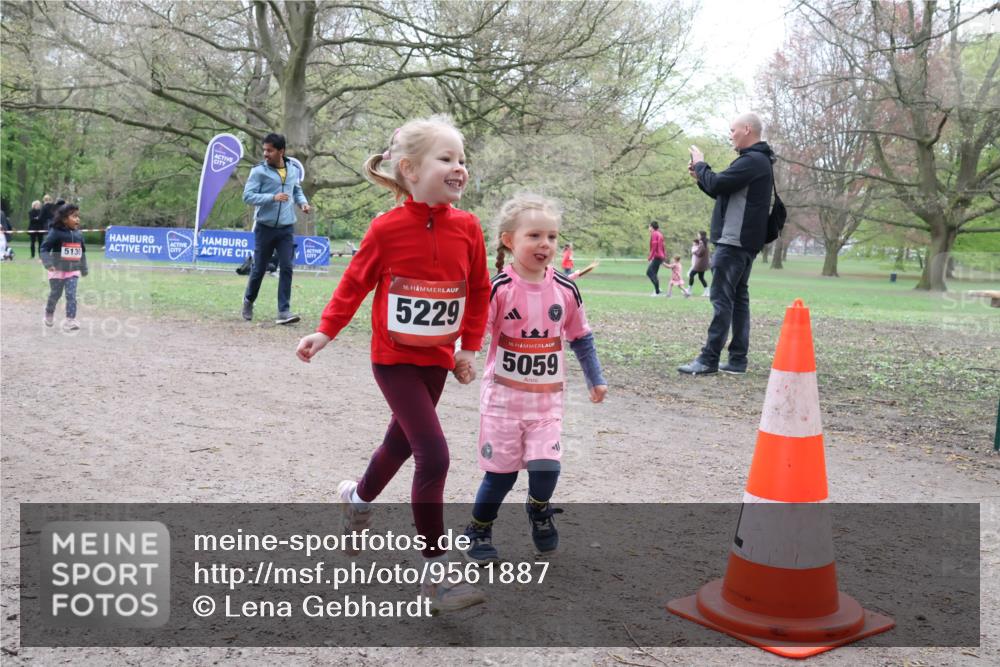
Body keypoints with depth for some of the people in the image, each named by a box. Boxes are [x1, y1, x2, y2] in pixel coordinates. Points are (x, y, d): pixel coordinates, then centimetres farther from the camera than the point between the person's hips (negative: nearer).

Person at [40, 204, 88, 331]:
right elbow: (44, 249, -15)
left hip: (73, 271, 3)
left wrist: (84, 268, 18)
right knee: (55, 295, 14)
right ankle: (49, 313, 40)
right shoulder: (56, 233, -15)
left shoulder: (79, 234, 1)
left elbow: (83, 251, 14)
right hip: (58, 270, -3)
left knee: (71, 295, -8)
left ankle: (70, 321, -9)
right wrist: (48, 264, -28)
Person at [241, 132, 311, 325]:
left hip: (286, 228, 2)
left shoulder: (294, 170, 5)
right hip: (265, 227, -2)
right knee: (259, 269, 7)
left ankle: (284, 311, -5)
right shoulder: (259, 171, -8)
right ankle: (248, 301, 31)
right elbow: (247, 195, -12)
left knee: (286, 268, -6)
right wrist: (272, 197, -24)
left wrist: (303, 202, -2)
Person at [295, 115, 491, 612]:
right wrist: (325, 332, -5)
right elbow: (355, 283, -2)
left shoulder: (467, 227, -5)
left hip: (437, 359, 5)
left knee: (401, 442, 21)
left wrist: (469, 348, 5)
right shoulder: (387, 228, -14)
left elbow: (479, 291, 6)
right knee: (434, 456, -13)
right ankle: (437, 573, -1)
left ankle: (358, 498, 53)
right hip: (394, 359, -5)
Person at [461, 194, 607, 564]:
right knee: (501, 471, 2)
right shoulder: (498, 288, -13)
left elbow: (581, 338, 11)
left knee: (546, 466, -9)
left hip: (547, 398, 2)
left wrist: (595, 379, 14)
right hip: (504, 395, -2)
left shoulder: (565, 290, -1)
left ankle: (539, 509, 26)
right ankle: (479, 529, 28)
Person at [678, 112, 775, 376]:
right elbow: (726, 192, 24)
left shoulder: (752, 161, -15)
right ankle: (737, 360, 12)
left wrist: (700, 164, -3)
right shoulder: (758, 161, 20)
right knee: (738, 299, 10)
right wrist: (701, 176, 12)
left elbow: (716, 185, -21)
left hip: (734, 242, -11)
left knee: (721, 299, -10)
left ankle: (709, 360, -9)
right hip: (744, 242, 11)